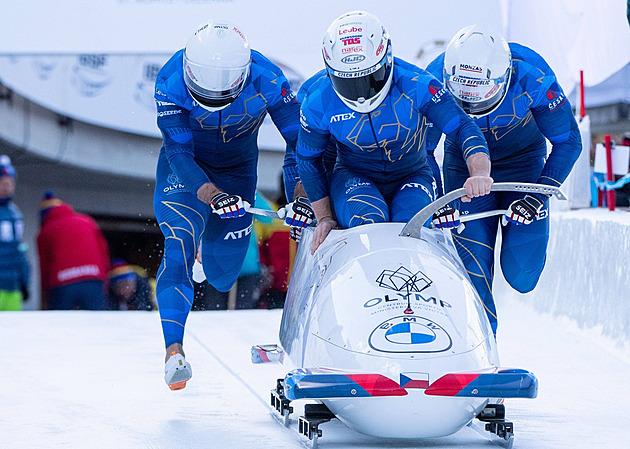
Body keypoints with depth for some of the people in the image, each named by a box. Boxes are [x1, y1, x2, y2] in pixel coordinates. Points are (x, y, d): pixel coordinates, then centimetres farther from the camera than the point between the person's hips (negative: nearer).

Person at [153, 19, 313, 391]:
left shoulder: (267, 81, -27)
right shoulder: (171, 82, -29)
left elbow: (300, 140, -17)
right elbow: (179, 153, -31)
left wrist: (304, 196, -29)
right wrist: (213, 196, -46)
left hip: (238, 169, 2)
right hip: (184, 169, -2)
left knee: (222, 277, 5)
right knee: (179, 247, -26)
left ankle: (213, 243, 42)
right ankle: (174, 349, -27)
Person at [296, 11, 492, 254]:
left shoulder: (416, 85, -23)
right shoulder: (318, 103, -17)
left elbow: (464, 127, -30)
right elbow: (308, 159, 1)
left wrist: (480, 174, -50)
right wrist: (324, 217, 0)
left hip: (411, 179, 0)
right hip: (354, 179, 0)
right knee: (369, 222, -33)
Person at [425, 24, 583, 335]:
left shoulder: (532, 76, -30)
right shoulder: (435, 82, -28)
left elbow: (568, 141, -17)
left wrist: (538, 197, -24)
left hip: (522, 160, 0)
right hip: (463, 163, 0)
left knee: (522, 277, -8)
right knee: (472, 271, -12)